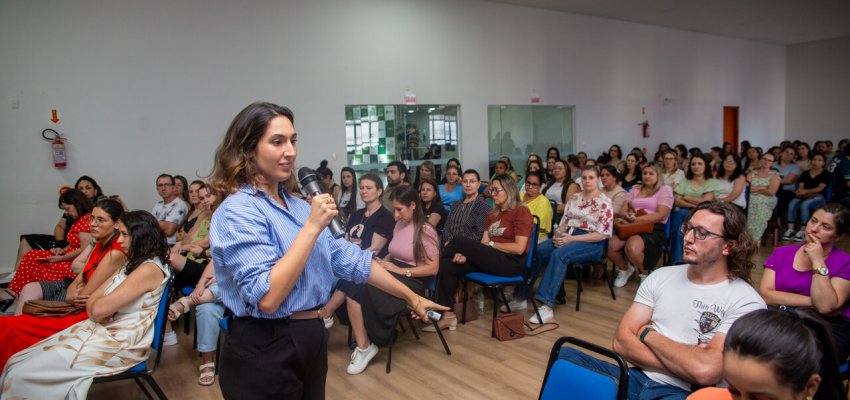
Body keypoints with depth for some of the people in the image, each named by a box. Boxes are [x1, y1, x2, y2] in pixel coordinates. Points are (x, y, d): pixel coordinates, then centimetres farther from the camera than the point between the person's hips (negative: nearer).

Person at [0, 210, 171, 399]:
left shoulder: (149, 269, -19)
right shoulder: (133, 264, 14)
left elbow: (98, 309, -21)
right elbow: (92, 302, 10)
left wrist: (96, 307, 2)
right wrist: (98, 313, -11)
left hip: (120, 343, -9)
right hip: (103, 331, 9)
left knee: (21, 373, -10)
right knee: (17, 362, 2)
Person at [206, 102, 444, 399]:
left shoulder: (296, 206, 8)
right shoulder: (238, 211, -17)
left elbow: (349, 258, 9)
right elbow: (267, 298, -26)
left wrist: (411, 296, 9)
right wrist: (312, 227, -24)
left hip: (311, 341, 8)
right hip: (264, 354, -7)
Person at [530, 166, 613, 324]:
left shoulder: (604, 202, -3)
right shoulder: (574, 198, 15)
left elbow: (602, 234, -10)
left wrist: (572, 239, -17)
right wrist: (559, 233, -8)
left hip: (592, 243, -6)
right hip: (568, 236, 6)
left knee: (559, 254, -36)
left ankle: (547, 305, -39)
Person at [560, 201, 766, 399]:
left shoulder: (746, 302, -7)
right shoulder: (661, 277, 8)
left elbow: (706, 371, -21)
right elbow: (622, 340, 0)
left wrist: (648, 334, -6)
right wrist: (683, 364, -13)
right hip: (635, 378, 5)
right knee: (566, 355, -22)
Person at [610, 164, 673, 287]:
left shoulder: (665, 190, 5)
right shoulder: (635, 189, 21)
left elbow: (661, 215, -9)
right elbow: (623, 210, 11)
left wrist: (638, 219, -20)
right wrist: (627, 215, -15)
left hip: (653, 229, -5)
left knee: (632, 248, -35)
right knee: (610, 246, -23)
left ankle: (644, 274, -2)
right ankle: (624, 269, 10)